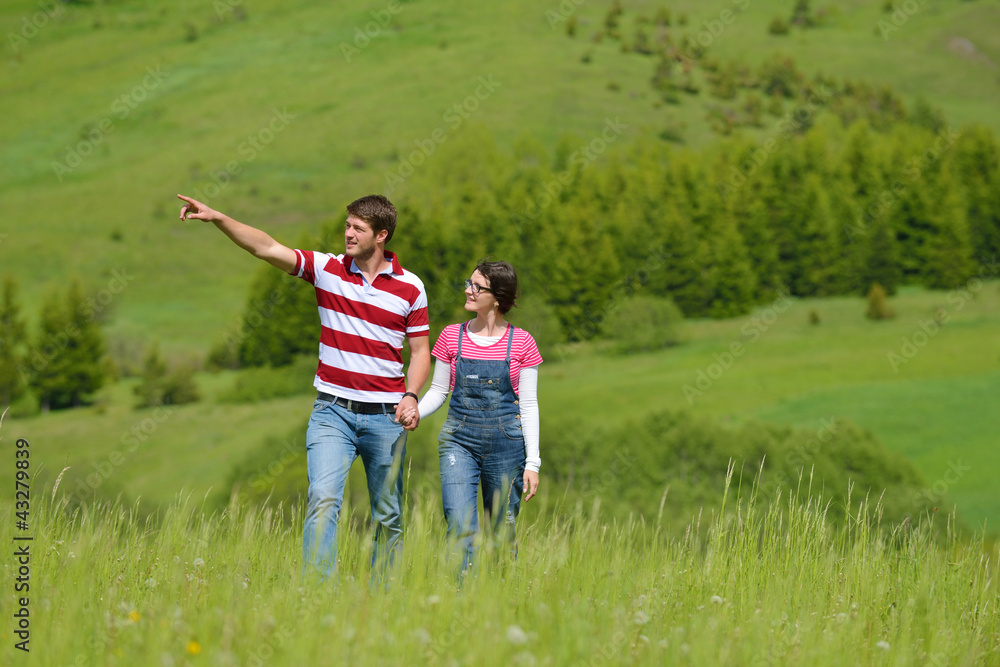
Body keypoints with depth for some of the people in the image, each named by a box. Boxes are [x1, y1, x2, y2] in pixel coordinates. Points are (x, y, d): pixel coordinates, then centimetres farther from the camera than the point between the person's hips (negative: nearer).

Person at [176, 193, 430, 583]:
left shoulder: (410, 288, 1)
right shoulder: (327, 269, 2)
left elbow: (420, 351, 5)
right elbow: (267, 248, -6)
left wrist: (411, 396, -12)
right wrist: (217, 218, -17)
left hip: (385, 416, 1)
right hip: (332, 410, 0)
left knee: (388, 516, 7)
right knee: (323, 499, -18)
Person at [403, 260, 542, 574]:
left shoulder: (521, 342, -1)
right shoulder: (452, 337, 4)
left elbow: (528, 405, 0)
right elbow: (438, 391, 11)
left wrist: (532, 462, -4)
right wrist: (416, 410, -10)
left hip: (506, 441, -1)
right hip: (459, 440, 1)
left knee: (502, 534, 5)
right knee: (461, 527, -14)